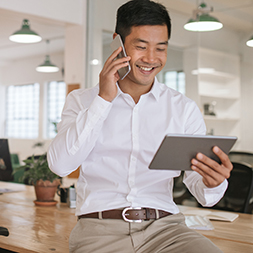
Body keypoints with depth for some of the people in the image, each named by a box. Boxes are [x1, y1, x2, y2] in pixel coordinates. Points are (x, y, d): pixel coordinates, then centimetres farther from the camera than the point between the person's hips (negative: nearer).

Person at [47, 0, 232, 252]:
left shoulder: (184, 108, 11)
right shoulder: (81, 100, 10)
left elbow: (199, 187, 5)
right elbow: (60, 164, -5)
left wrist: (212, 183, -19)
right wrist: (104, 99, -7)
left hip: (164, 226, 1)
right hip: (99, 229, -1)